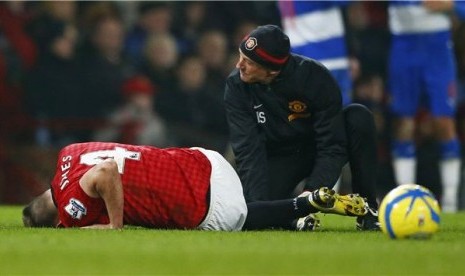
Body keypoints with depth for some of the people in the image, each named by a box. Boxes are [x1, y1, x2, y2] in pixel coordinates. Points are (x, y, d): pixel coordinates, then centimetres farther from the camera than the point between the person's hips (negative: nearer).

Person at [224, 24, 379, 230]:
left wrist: (311, 194, -38)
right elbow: (248, 151, -23)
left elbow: (332, 146, -25)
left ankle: (367, 210, -20)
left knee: (358, 117, -31)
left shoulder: (314, 76, -27)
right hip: (278, 158, 1)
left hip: (317, 148, -1)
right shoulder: (236, 86, -21)